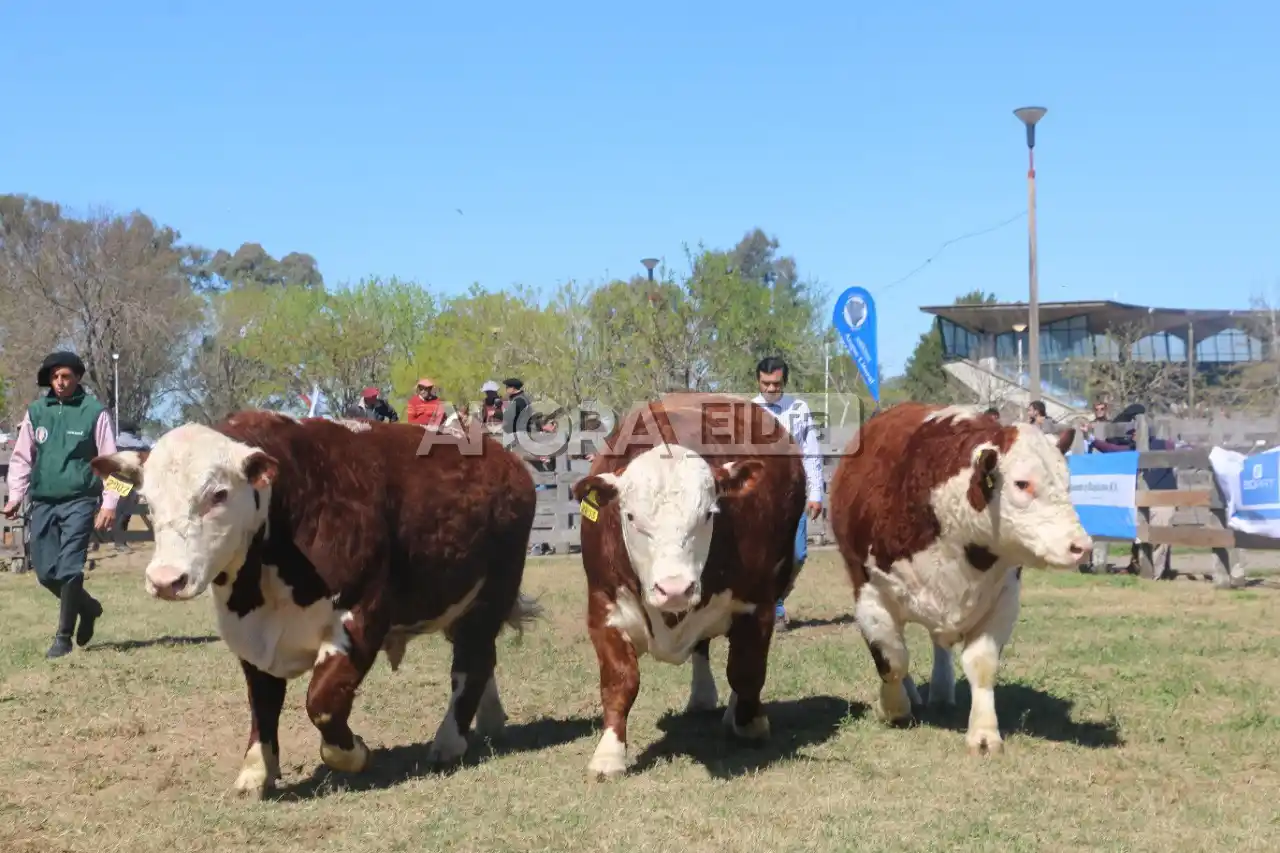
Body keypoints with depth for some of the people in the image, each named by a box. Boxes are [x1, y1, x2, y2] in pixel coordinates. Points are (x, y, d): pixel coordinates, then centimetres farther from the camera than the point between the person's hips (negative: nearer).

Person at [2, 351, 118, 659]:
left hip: (79, 501, -4)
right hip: (43, 502, 4)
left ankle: (63, 636, 0)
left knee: (69, 569, -10)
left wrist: (109, 504, -8)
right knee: (46, 572, 5)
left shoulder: (94, 412, -4)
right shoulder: (35, 412, 6)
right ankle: (87, 607, 30)